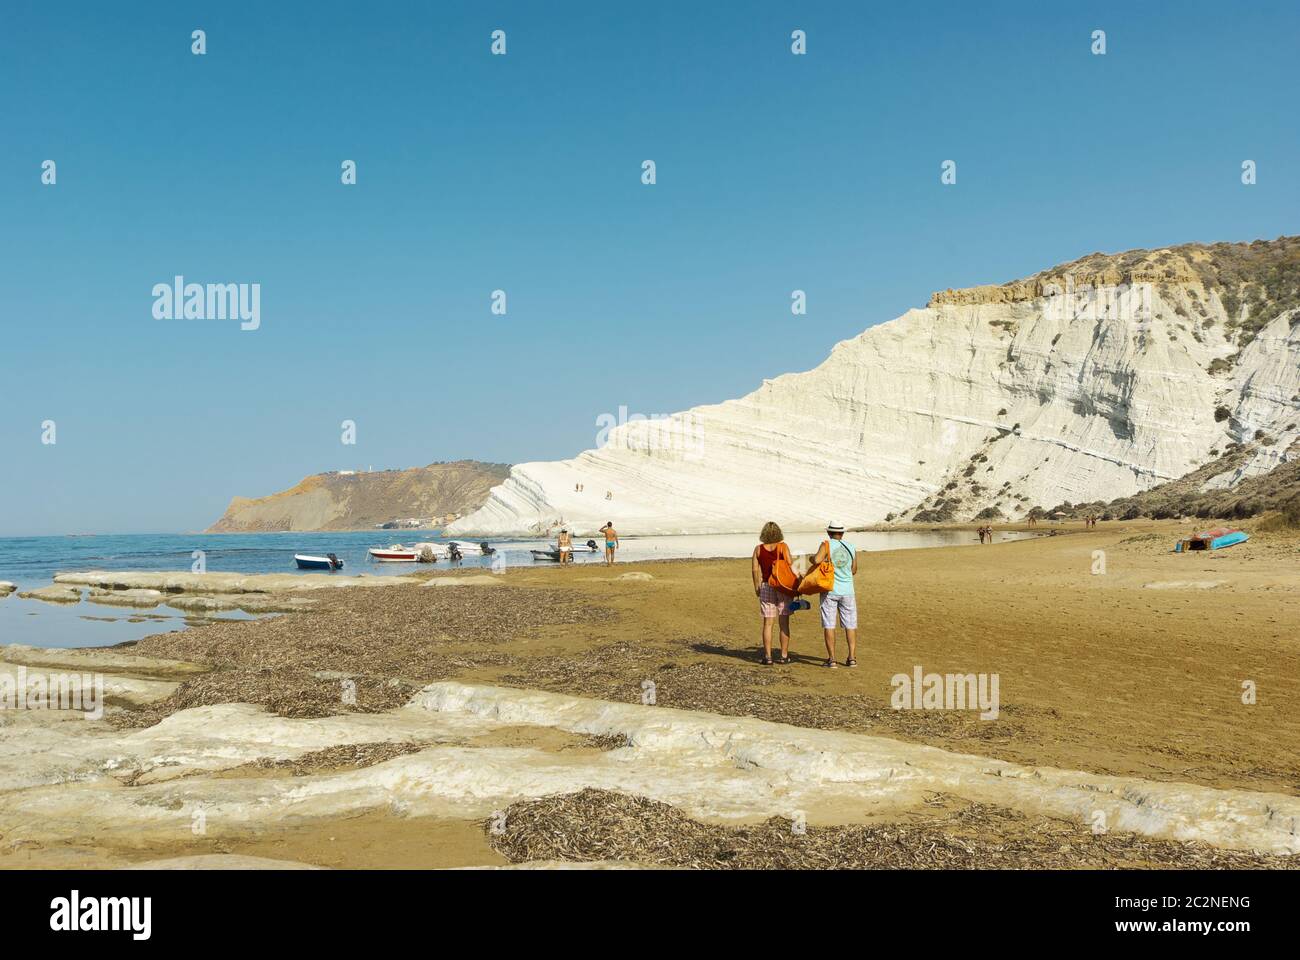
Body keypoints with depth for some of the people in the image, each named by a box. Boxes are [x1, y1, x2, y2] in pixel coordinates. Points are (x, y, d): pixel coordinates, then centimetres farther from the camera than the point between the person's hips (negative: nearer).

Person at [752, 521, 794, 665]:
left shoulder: (758, 549, 1)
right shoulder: (783, 546, -4)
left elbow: (754, 569, -2)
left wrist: (756, 587, 8)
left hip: (766, 587, 1)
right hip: (783, 586, -1)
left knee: (768, 623, 5)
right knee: (784, 623, 6)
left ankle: (768, 657, 3)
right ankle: (784, 656, 8)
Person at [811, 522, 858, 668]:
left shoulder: (827, 545, -8)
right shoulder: (852, 548, 4)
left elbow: (817, 560, -23)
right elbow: (854, 570, 13)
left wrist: (812, 558, -1)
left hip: (830, 590, -2)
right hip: (847, 590, 3)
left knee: (829, 625, 2)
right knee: (850, 625, 8)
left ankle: (831, 659, 0)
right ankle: (852, 657, 5)